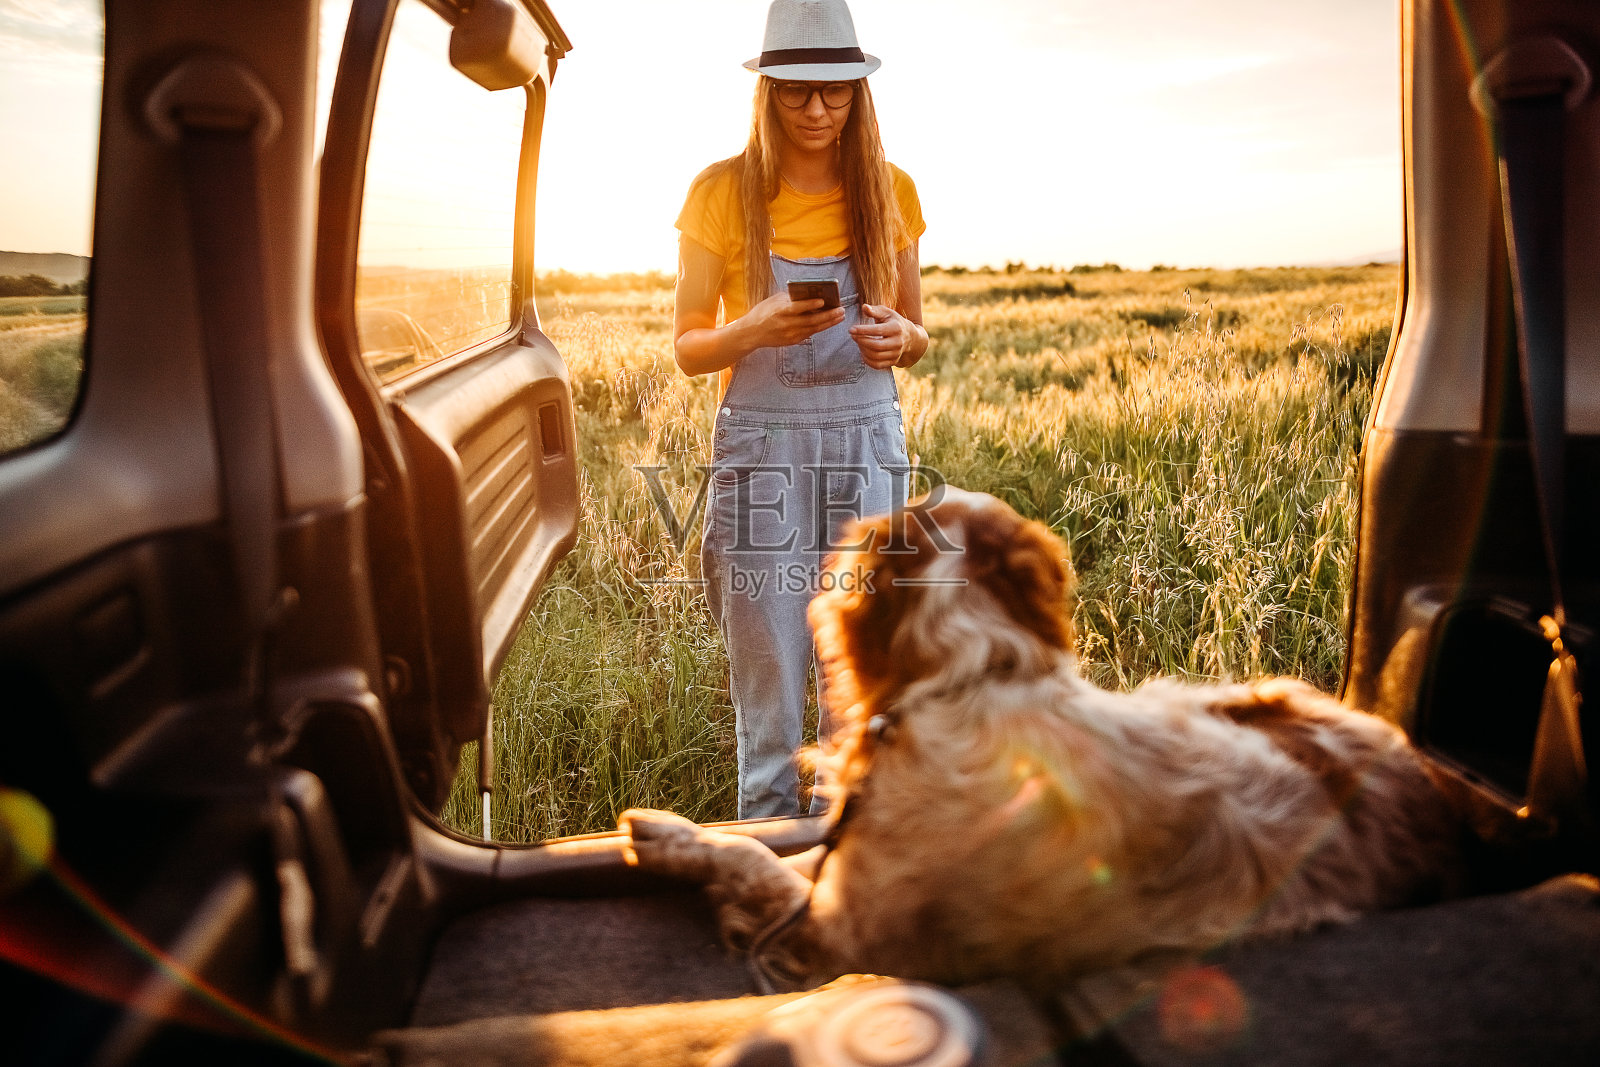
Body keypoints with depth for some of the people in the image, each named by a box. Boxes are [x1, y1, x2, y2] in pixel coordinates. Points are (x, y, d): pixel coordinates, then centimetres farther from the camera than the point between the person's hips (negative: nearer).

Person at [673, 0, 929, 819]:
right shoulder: (723, 192, 0)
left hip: (867, 443, 2)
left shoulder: (890, 190, 7)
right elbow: (688, 349, 1)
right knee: (769, 682, 2)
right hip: (761, 446, -2)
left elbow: (917, 334, 14)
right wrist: (756, 329, -19)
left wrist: (898, 337, -11)